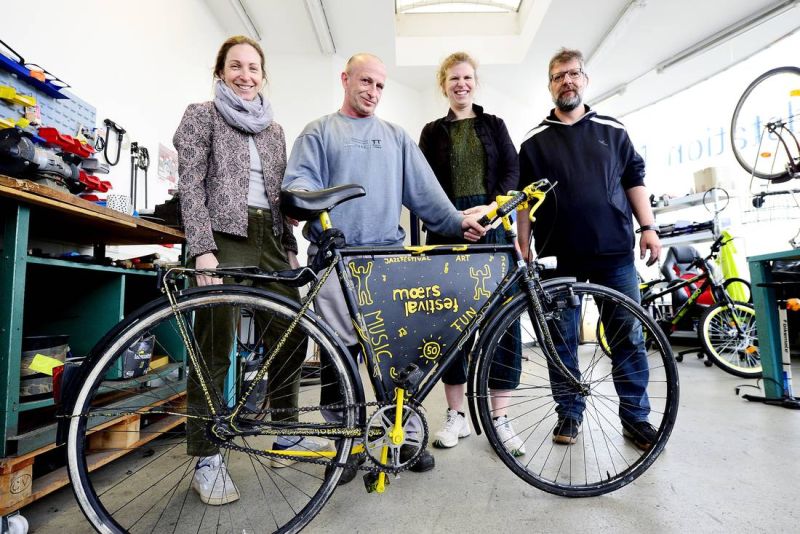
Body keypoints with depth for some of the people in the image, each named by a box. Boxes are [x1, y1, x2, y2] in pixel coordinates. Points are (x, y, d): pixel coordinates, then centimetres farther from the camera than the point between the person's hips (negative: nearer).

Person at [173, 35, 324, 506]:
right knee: (215, 348, -4)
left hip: (269, 239, 5)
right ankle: (207, 459, 8)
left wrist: (291, 249, 9)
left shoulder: (274, 131, 20)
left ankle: (288, 436, 18)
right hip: (224, 238, -5)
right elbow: (190, 185, -5)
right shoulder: (202, 115, 6)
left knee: (291, 336, 2)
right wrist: (203, 250, -16)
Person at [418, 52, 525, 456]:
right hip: (447, 230, 0)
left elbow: (512, 172, 5)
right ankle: (456, 414, 13)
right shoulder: (433, 131, 15)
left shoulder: (494, 125, 16)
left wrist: (490, 208, -13)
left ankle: (500, 418, 5)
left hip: (492, 226, 0)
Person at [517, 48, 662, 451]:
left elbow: (634, 180, 13)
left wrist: (648, 227, 3)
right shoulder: (535, 141, 8)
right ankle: (569, 412, 20)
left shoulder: (613, 130, 13)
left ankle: (636, 416, 19)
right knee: (562, 339, 5)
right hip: (561, 255, -1)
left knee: (629, 337, 5)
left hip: (615, 251, 1)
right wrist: (523, 247, 0)